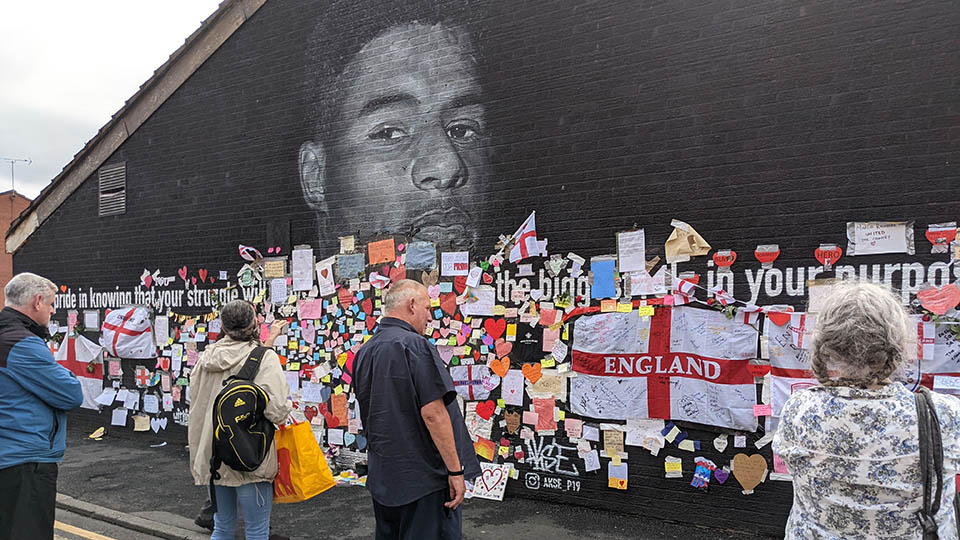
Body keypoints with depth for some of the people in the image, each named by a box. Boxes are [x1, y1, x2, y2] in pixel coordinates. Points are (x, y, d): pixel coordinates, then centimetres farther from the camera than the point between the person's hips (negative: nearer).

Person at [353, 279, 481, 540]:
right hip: (424, 477, -8)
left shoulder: (365, 352, 10)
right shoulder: (415, 345, -17)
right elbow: (433, 413, -22)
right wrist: (456, 470, -17)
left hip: (381, 477, 9)